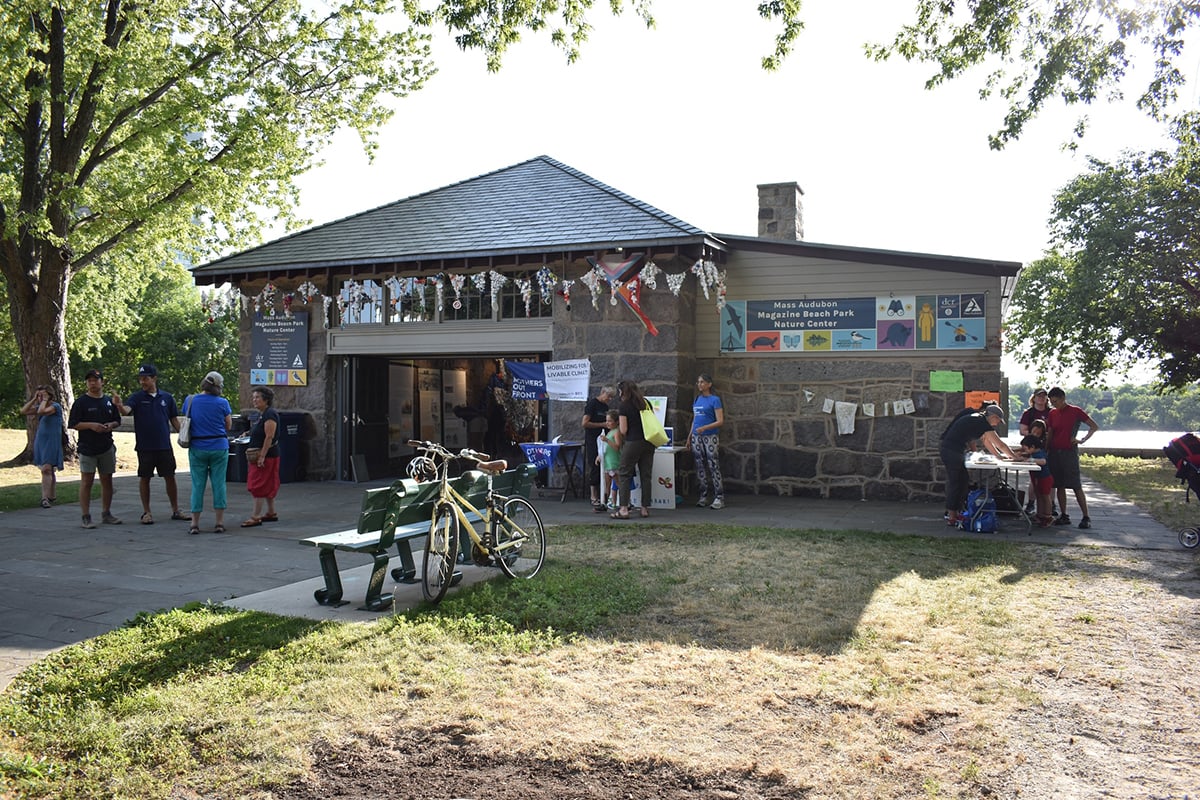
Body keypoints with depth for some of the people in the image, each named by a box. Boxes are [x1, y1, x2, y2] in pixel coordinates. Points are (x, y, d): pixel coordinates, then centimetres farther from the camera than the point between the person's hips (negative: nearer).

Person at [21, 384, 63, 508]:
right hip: (40, 441, 8)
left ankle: (45, 498, -20)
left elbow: (41, 411, -26)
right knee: (49, 470, 14)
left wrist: (44, 400, -12)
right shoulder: (40, 406, 14)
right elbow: (23, 411, 5)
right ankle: (52, 496, 23)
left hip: (51, 441, -8)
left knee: (46, 469, -16)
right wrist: (34, 399, 3)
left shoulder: (55, 406, -10)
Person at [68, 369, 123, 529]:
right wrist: (91, 425, -19)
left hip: (107, 448, 5)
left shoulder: (110, 401, 11)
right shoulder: (81, 402, -3)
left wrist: (110, 425, -4)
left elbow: (117, 422, 18)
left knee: (107, 481, 10)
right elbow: (72, 424, -6)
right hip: (87, 448, -5)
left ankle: (106, 514, 19)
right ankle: (85, 517, -1)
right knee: (87, 482, -4)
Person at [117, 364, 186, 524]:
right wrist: (119, 406, -41)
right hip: (145, 446, -1)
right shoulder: (137, 397, 0)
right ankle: (146, 512, 15)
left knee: (170, 477, 6)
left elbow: (174, 420, 11)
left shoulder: (167, 397, 6)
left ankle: (175, 510, 16)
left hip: (164, 446, 2)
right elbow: (127, 410, -20)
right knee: (144, 478, 5)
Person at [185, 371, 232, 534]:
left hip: (197, 448, 1)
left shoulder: (190, 400, -1)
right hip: (219, 447, -1)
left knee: (197, 485, 7)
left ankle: (195, 524, 7)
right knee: (219, 483, 5)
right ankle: (219, 523, 7)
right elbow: (229, 426, 2)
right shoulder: (222, 403, -7)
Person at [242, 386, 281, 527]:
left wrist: (262, 456, -24)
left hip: (267, 455, -10)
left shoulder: (270, 414, -16)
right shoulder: (262, 414, 15)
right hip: (259, 455, 10)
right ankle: (271, 513, 21)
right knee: (267, 486, 14)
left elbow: (269, 437, -22)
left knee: (258, 486, -9)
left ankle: (255, 517, -7)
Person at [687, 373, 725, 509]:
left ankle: (719, 498, -4)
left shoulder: (714, 400, -6)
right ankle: (703, 497, 14)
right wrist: (689, 438, 16)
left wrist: (704, 427, -23)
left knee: (713, 467, -7)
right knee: (700, 467, 8)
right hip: (696, 437, 6)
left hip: (710, 437, -6)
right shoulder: (697, 400, 14)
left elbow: (720, 421, -11)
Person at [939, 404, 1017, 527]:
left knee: (961, 482, 13)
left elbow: (985, 441, 26)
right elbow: (1000, 444, -7)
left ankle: (952, 513, 17)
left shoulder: (978, 419, 16)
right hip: (952, 451, -10)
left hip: (956, 451, 10)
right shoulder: (982, 423, -13)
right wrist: (1015, 457, 4)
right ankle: (951, 517, -1)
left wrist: (998, 455, 24)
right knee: (954, 482, -5)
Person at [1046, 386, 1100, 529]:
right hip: (1054, 452, 5)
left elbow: (1094, 426, -1)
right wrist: (1046, 451, 4)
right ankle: (1064, 516, 12)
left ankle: (1086, 517, -2)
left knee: (1076, 486, -7)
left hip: (1069, 452, -5)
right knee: (1059, 486, 6)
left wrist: (1082, 440, -9)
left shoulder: (1075, 411, -3)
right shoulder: (1052, 413, 10)